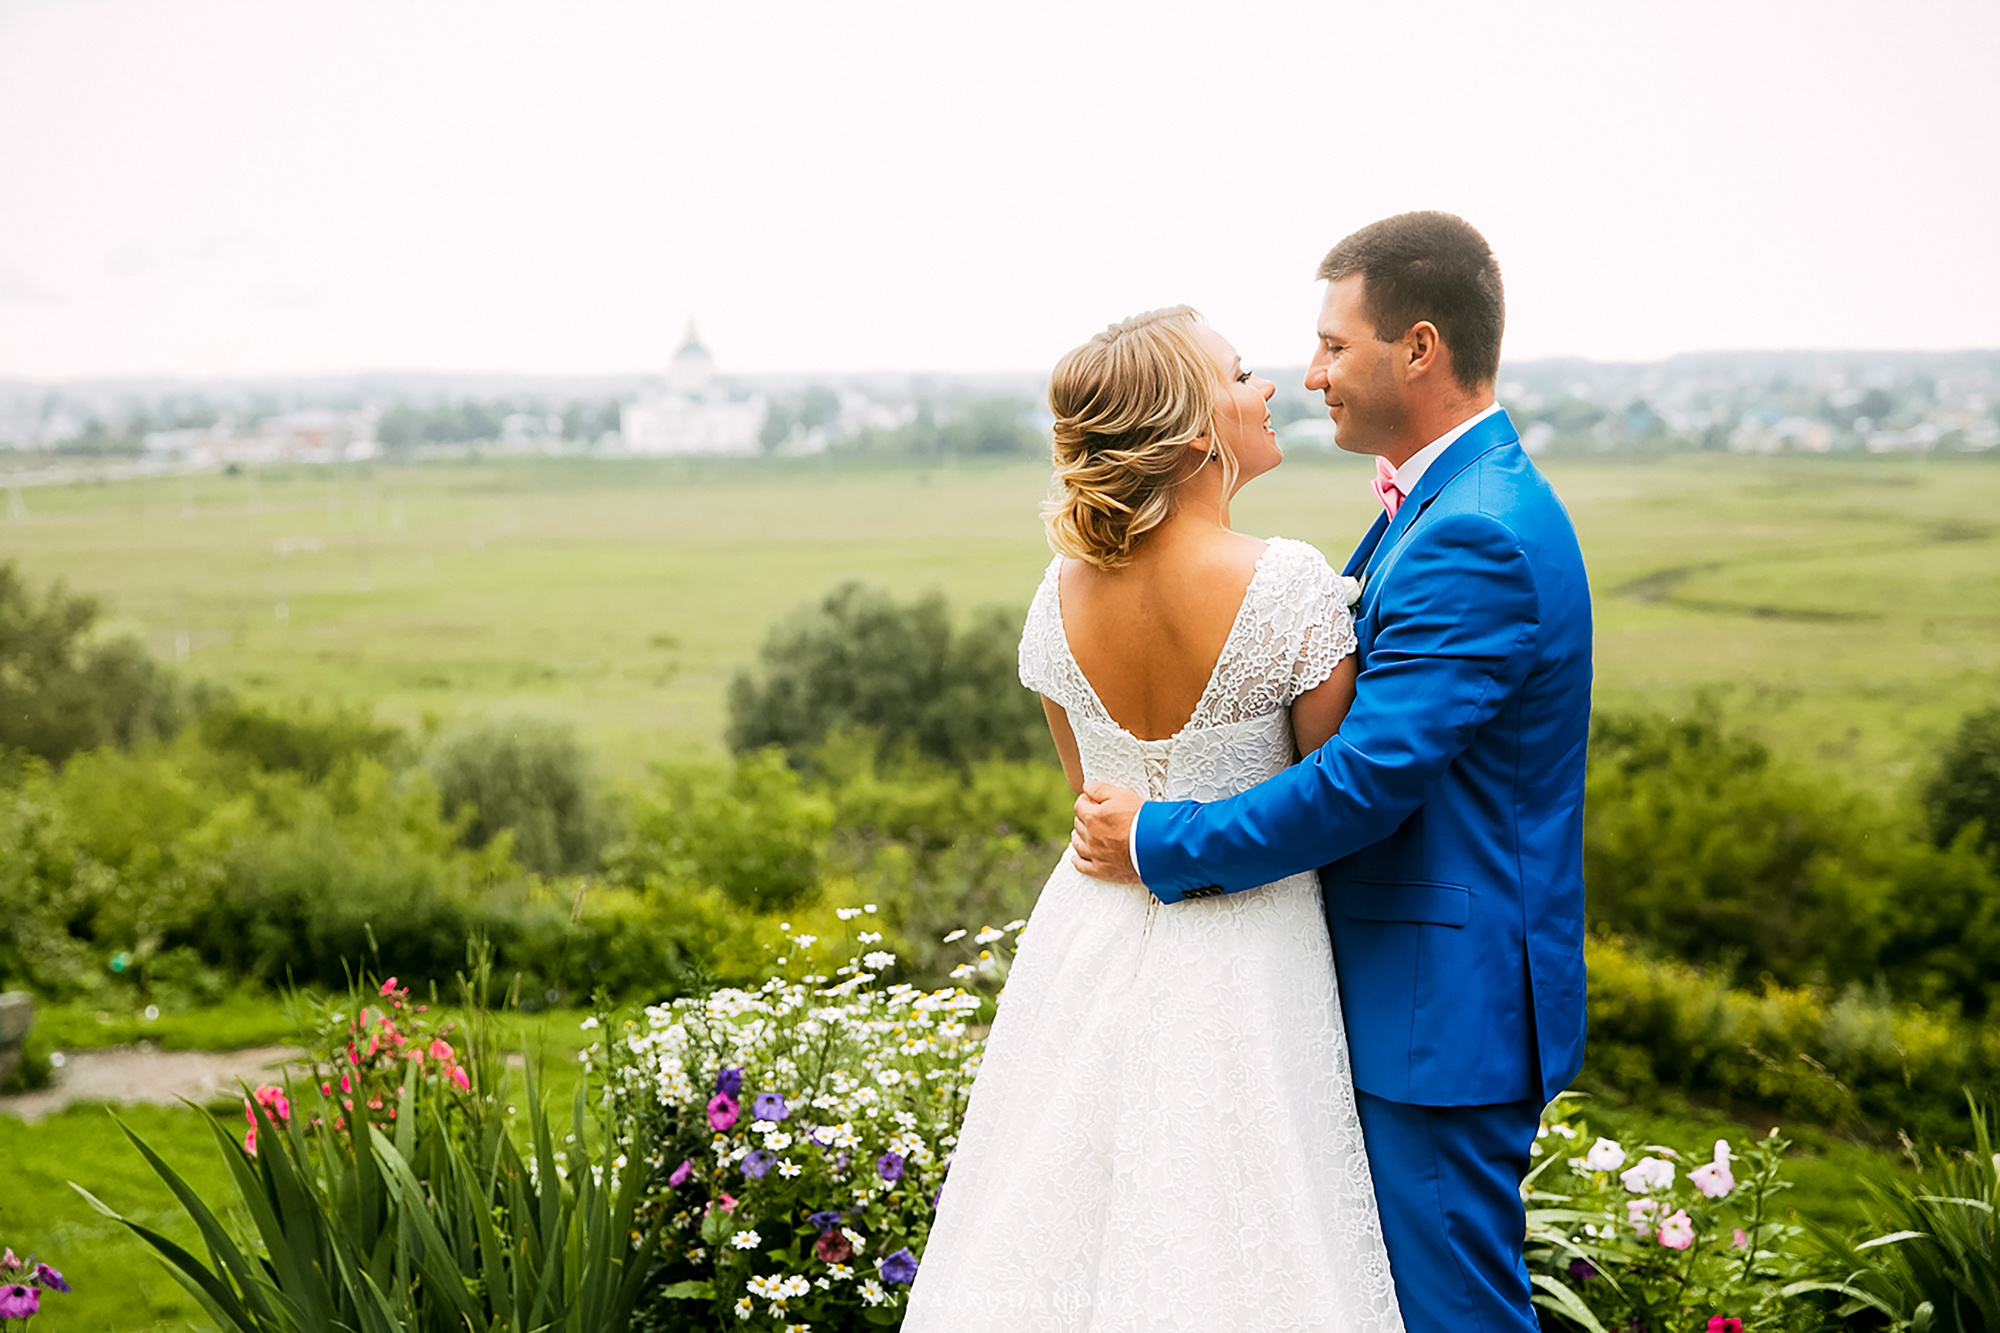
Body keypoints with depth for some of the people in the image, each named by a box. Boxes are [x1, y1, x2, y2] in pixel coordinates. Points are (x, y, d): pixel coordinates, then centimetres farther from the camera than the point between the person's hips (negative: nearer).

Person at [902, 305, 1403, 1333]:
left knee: (1076, 1225, 15)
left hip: (1092, 934, 5)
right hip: (1247, 954, -5)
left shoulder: (1062, 588, -3)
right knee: (1234, 1247, 6)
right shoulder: (1291, 584, -18)